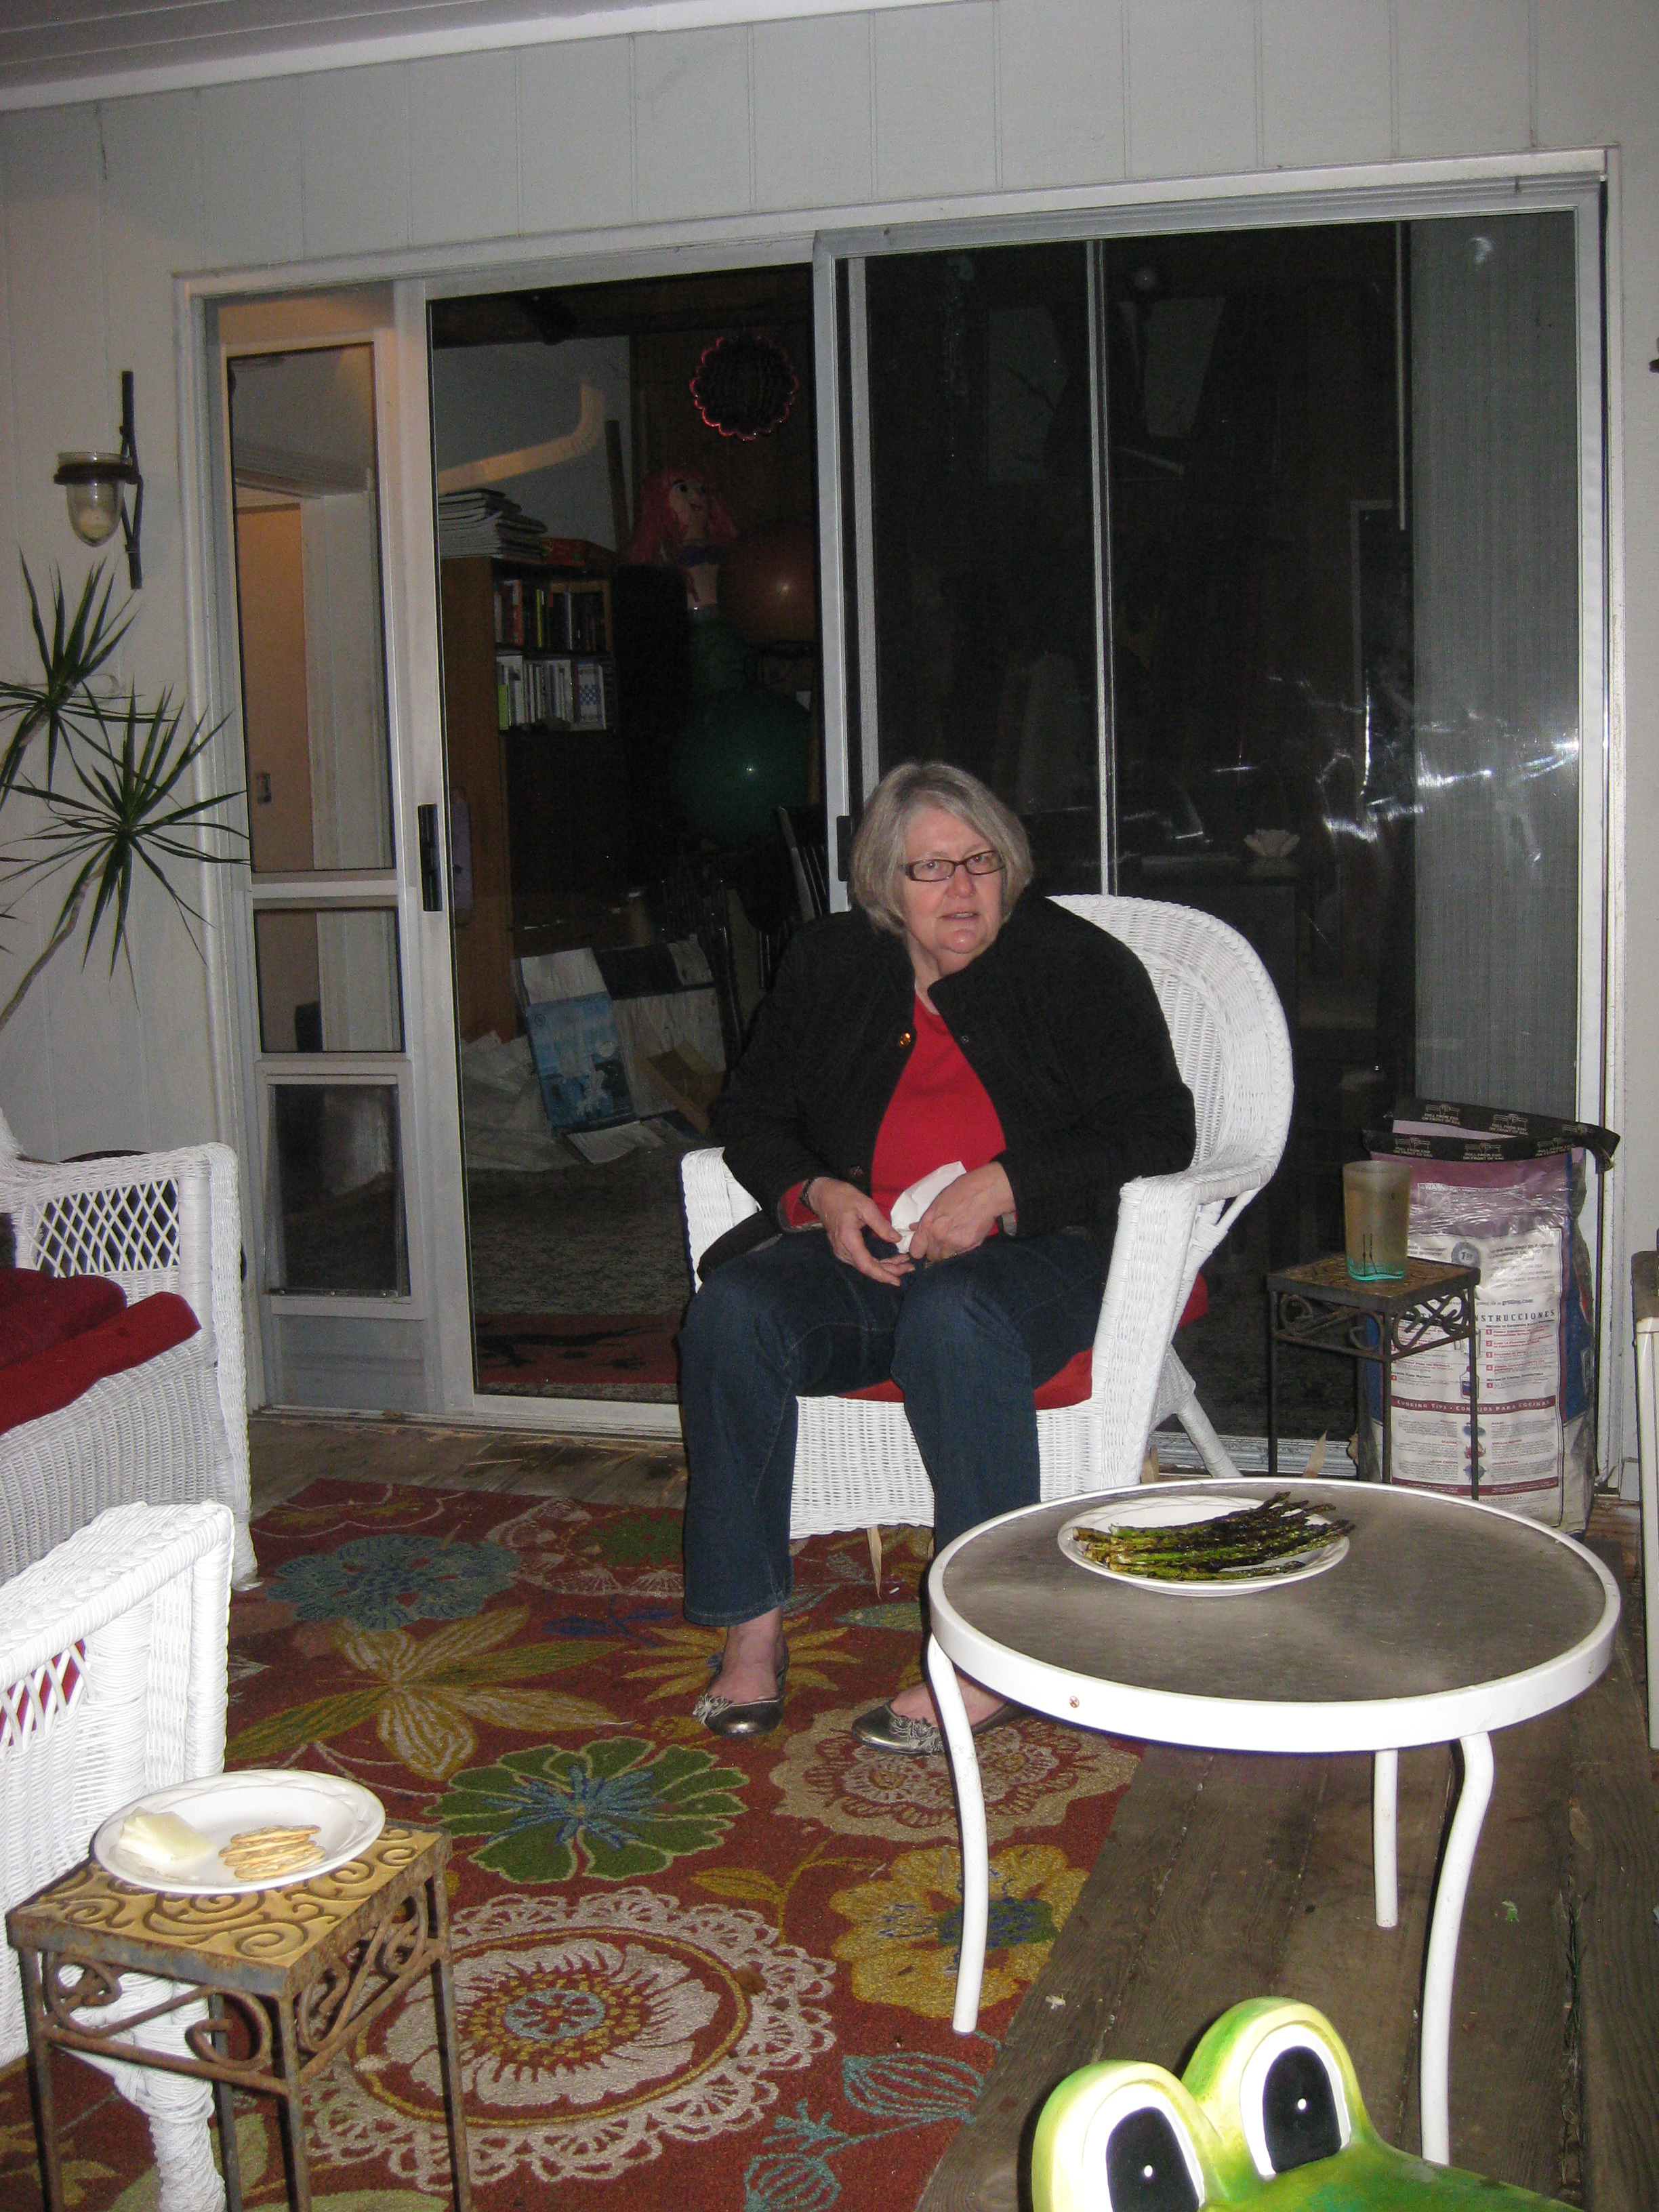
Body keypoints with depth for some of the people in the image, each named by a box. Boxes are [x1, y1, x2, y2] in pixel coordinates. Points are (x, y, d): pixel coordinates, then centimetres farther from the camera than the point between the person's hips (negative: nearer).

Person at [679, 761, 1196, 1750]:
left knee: (951, 1317, -39)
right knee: (731, 1308, -26)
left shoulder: (1079, 964, 2)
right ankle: (754, 1629, -19)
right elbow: (751, 1112, 19)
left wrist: (1001, 1189, -16)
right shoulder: (829, 965, 13)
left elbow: (1158, 1128, -4)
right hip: (859, 1252, 4)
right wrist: (818, 1194, -3)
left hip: (1035, 1253, -4)